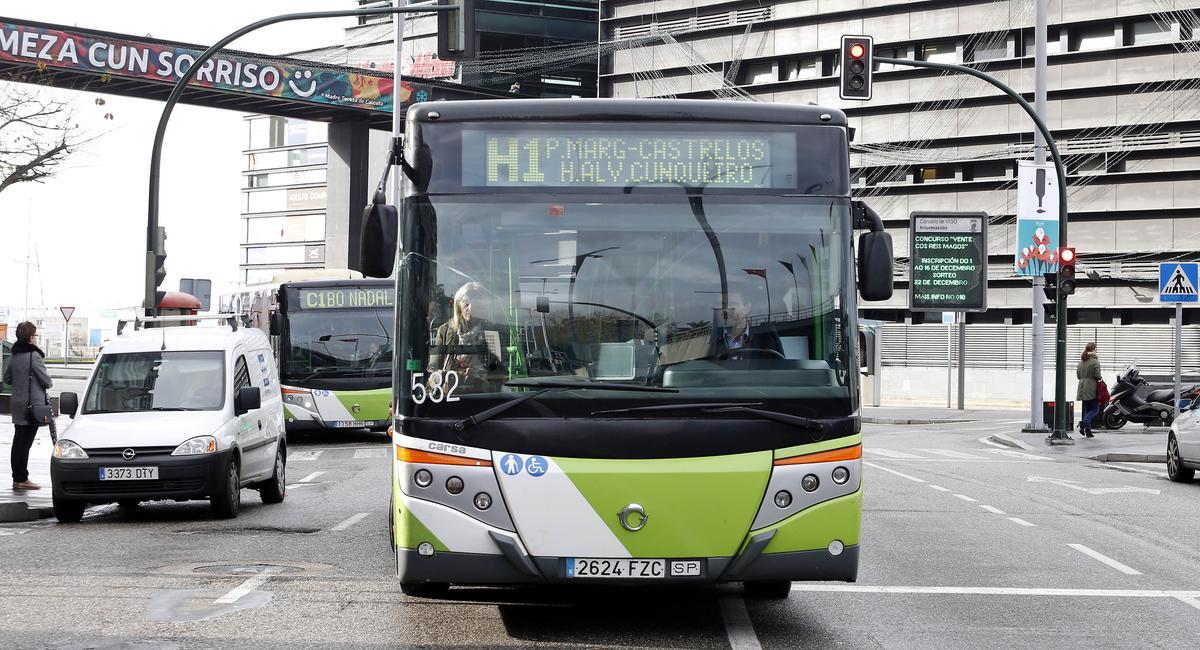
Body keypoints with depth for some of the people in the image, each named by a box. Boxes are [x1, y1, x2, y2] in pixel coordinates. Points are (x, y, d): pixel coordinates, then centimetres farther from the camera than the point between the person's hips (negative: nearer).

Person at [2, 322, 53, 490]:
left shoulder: (14, 356, 10)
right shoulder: (33, 355, -14)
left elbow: (7, 379, 18)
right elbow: (46, 380, -13)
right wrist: (48, 383, 8)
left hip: (18, 404, 8)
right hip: (33, 404, -8)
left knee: (19, 441, 11)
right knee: (25, 442, -6)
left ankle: (18, 478, 16)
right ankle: (21, 479, -5)